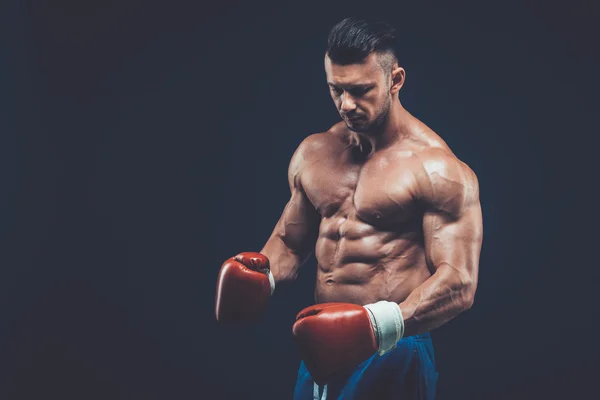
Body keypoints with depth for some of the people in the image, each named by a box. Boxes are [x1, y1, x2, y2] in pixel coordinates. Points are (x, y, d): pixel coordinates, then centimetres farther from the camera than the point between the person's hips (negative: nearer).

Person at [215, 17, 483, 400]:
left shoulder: (436, 168, -13)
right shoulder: (313, 153, 7)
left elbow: (458, 283, -18)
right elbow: (290, 241, 18)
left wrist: (384, 324, -33)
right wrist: (262, 276, -3)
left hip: (390, 354, -6)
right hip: (318, 348, 6)